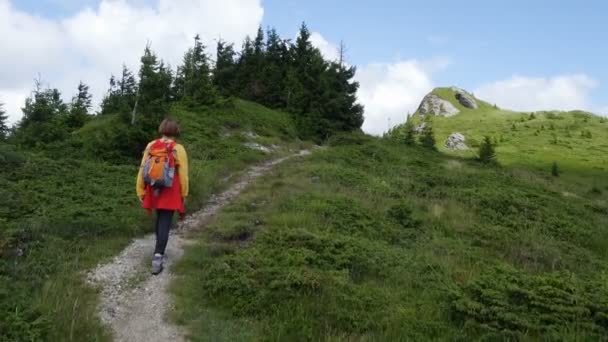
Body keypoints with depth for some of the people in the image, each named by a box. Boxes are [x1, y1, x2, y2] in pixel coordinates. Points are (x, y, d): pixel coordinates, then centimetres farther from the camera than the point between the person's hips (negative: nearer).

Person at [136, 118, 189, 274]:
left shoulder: (151, 146, 0)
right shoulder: (178, 149, -10)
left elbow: (142, 170, 2)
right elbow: (183, 174, -7)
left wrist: (141, 191, 10)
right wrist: (184, 194, 5)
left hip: (155, 191, 4)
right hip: (170, 193, -4)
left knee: (160, 219, 22)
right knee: (165, 224, -1)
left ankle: (159, 253, 31)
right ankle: (157, 257, -8)